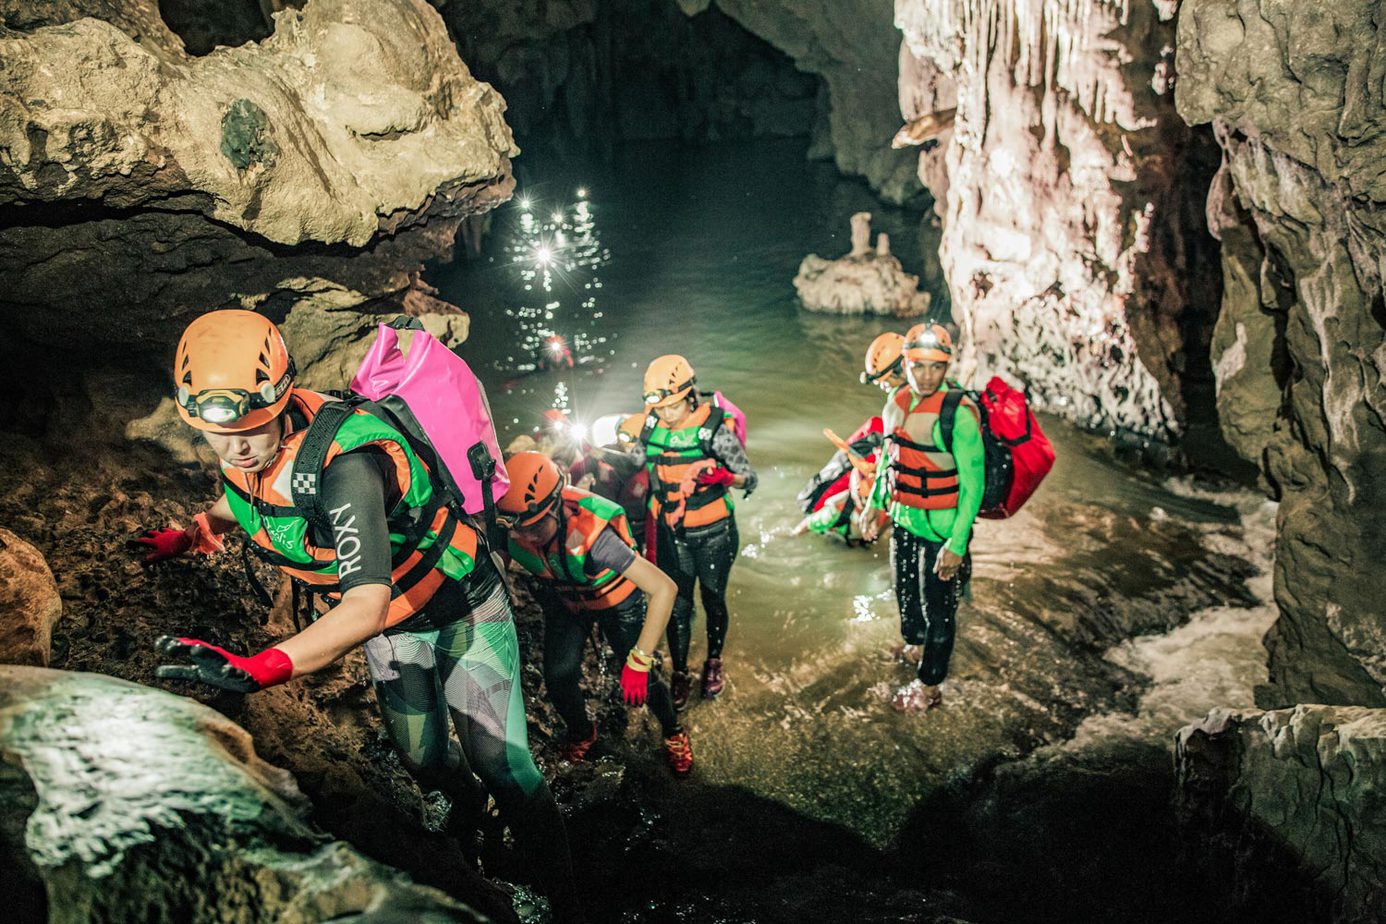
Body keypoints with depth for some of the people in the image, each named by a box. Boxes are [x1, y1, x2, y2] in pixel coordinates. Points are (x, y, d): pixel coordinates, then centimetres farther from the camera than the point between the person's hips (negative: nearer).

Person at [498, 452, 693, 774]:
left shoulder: (590, 535, -43)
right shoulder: (514, 530, -30)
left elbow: (664, 588, -44)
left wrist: (639, 661, -42)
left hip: (616, 601, -3)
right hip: (565, 600, 3)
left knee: (640, 684, -3)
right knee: (558, 679, -10)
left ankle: (673, 732, 30)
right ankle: (581, 732, 24)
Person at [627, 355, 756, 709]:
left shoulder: (715, 428, -19)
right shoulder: (650, 428, -7)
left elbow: (750, 479, -19)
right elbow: (634, 466, 12)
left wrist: (723, 476, -37)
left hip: (713, 534, -2)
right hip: (671, 534, 3)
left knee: (714, 602, 15)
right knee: (677, 606, 8)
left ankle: (714, 661, 39)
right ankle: (680, 673, 27)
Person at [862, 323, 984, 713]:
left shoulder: (959, 413, -22)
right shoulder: (897, 402, -1)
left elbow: (973, 482, -21)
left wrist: (957, 544, -23)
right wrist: (873, 506, 16)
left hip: (942, 525, -7)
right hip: (904, 518, 7)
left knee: (939, 603, 5)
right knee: (904, 587, 24)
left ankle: (928, 686, 21)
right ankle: (914, 642, 52)